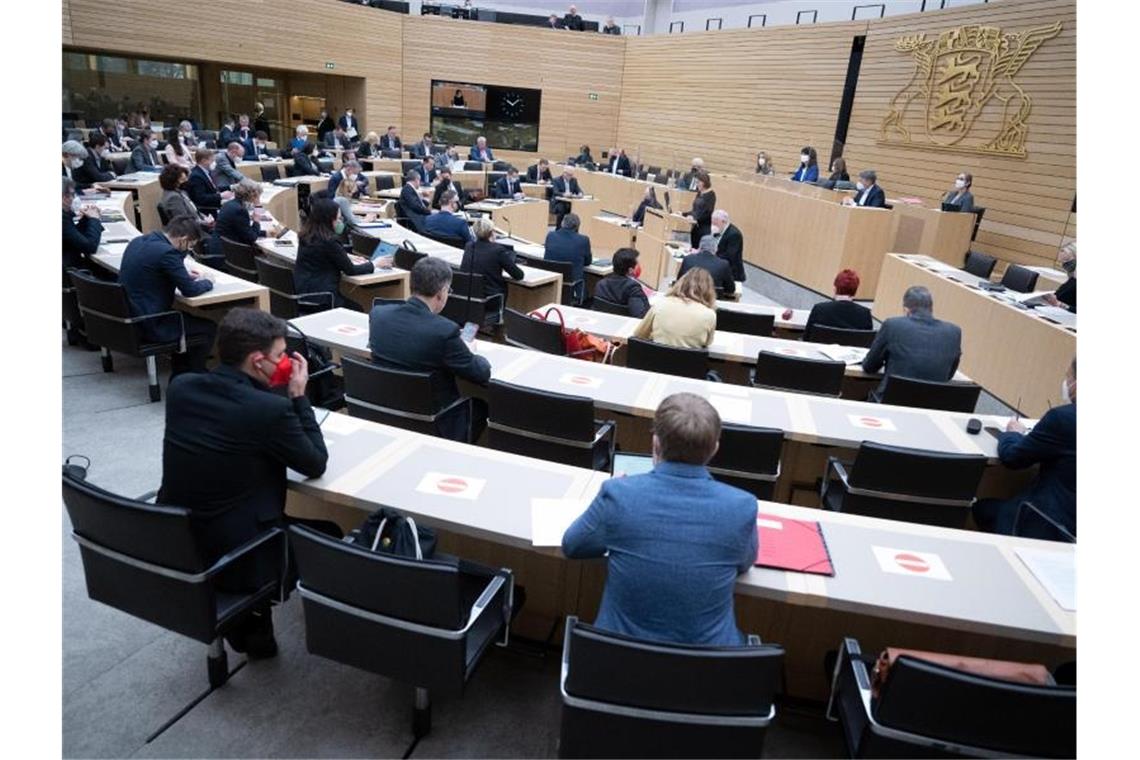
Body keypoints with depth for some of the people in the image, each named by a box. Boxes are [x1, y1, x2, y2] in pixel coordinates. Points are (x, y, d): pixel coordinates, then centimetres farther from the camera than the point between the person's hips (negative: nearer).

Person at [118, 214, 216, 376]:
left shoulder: (138, 241, 5)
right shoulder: (166, 252, -23)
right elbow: (190, 290, -17)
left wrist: (184, 273, 15)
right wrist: (207, 282, 2)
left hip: (128, 318, 10)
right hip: (149, 326, -9)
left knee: (184, 315, 28)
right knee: (208, 328, 4)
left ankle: (179, 375, 31)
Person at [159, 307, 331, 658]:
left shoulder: (180, 387, -3)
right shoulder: (271, 409, -22)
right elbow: (316, 464, -7)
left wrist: (279, 394, 6)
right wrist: (299, 396, -4)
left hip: (171, 545, 7)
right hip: (235, 558, -7)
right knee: (329, 534, 16)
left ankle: (246, 622, 33)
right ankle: (253, 625, 26)